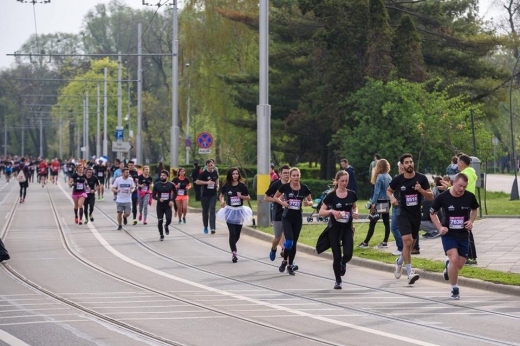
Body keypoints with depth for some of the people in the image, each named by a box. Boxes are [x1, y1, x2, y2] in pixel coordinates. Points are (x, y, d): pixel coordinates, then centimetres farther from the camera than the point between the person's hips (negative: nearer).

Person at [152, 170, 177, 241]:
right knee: (160, 221, 1)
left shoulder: (171, 185, -3)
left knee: (169, 219, -16)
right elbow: (153, 195, -3)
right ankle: (161, 235, 21)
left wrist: (172, 200, -2)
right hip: (160, 206, 0)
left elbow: (175, 193, 13)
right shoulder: (157, 185, -5)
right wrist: (159, 199, -22)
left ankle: (166, 226, 20)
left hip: (168, 206, 0)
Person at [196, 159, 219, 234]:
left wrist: (217, 185, 6)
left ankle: (212, 228, -17)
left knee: (212, 211, -10)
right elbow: (197, 182, -14)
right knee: (205, 211, 9)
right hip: (205, 195, -2)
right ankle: (205, 227, 25)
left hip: (213, 195, 2)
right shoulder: (204, 173, -10)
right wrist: (207, 182, -22)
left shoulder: (215, 173, 4)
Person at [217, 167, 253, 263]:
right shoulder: (226, 186, -4)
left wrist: (241, 196, -18)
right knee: (232, 233, -12)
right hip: (230, 211, -1)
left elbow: (248, 197, 1)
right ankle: (234, 253, -10)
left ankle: (232, 246, 38)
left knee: (237, 234, 9)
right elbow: (221, 195, 11)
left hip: (239, 211, 1)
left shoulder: (242, 186, -5)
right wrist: (222, 201, -10)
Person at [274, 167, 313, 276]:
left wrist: (308, 203, -14)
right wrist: (282, 202, -11)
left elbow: (310, 201, 9)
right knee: (289, 241, -16)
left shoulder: (304, 188, -3)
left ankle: (290, 265, 21)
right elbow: (275, 197, 7)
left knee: (294, 243, 7)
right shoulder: (285, 187, -8)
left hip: (297, 219, 2)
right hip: (287, 218, -2)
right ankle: (284, 261, 8)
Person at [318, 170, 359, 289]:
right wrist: (332, 211, -25)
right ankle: (338, 281, 15)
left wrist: (355, 212, -3)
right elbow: (321, 212, -8)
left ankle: (343, 263, 25)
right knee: (337, 256, -2)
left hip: (347, 228, 2)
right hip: (334, 228, -2)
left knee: (348, 254, -12)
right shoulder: (331, 196, -8)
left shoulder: (352, 194, 0)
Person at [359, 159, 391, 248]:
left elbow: (377, 191, -16)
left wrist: (373, 204, -16)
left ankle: (365, 243, 1)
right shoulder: (389, 177, 8)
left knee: (372, 224, -3)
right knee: (386, 223, 7)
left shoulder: (380, 177, -14)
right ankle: (385, 242, 8)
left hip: (379, 203, -7)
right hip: (387, 203, 7)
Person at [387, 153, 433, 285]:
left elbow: (431, 197, -2)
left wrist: (421, 190, -20)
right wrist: (391, 197, -6)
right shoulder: (398, 180, -3)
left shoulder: (421, 178, -4)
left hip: (416, 215, 3)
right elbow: (388, 190, 15)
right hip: (403, 214, -2)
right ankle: (410, 273, -20)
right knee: (407, 241, -20)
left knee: (410, 244, 14)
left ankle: (399, 261, 45)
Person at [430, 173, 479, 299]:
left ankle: (448, 266, 43)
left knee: (460, 264, 5)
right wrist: (440, 227, -10)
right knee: (454, 259, -21)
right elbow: (432, 213, 2)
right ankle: (454, 289, -5)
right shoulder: (442, 197, -13)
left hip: (463, 235, 3)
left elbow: (474, 209, 14)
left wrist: (471, 221, -4)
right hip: (448, 234, -3)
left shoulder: (469, 197, -7)